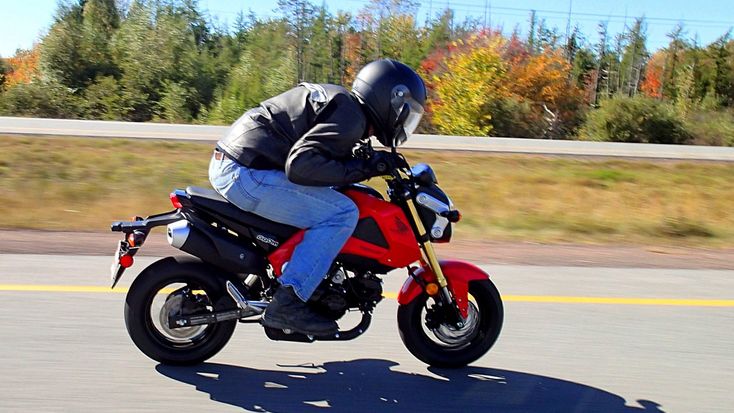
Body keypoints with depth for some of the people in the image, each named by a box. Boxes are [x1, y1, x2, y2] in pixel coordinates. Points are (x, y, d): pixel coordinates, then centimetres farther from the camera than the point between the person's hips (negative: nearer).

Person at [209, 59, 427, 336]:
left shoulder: (338, 100, 19)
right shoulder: (350, 117, -12)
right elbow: (301, 164, -24)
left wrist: (371, 164, 17)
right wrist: (362, 167, -18)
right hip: (246, 173, -11)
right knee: (342, 213, -15)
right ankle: (286, 304, -15)